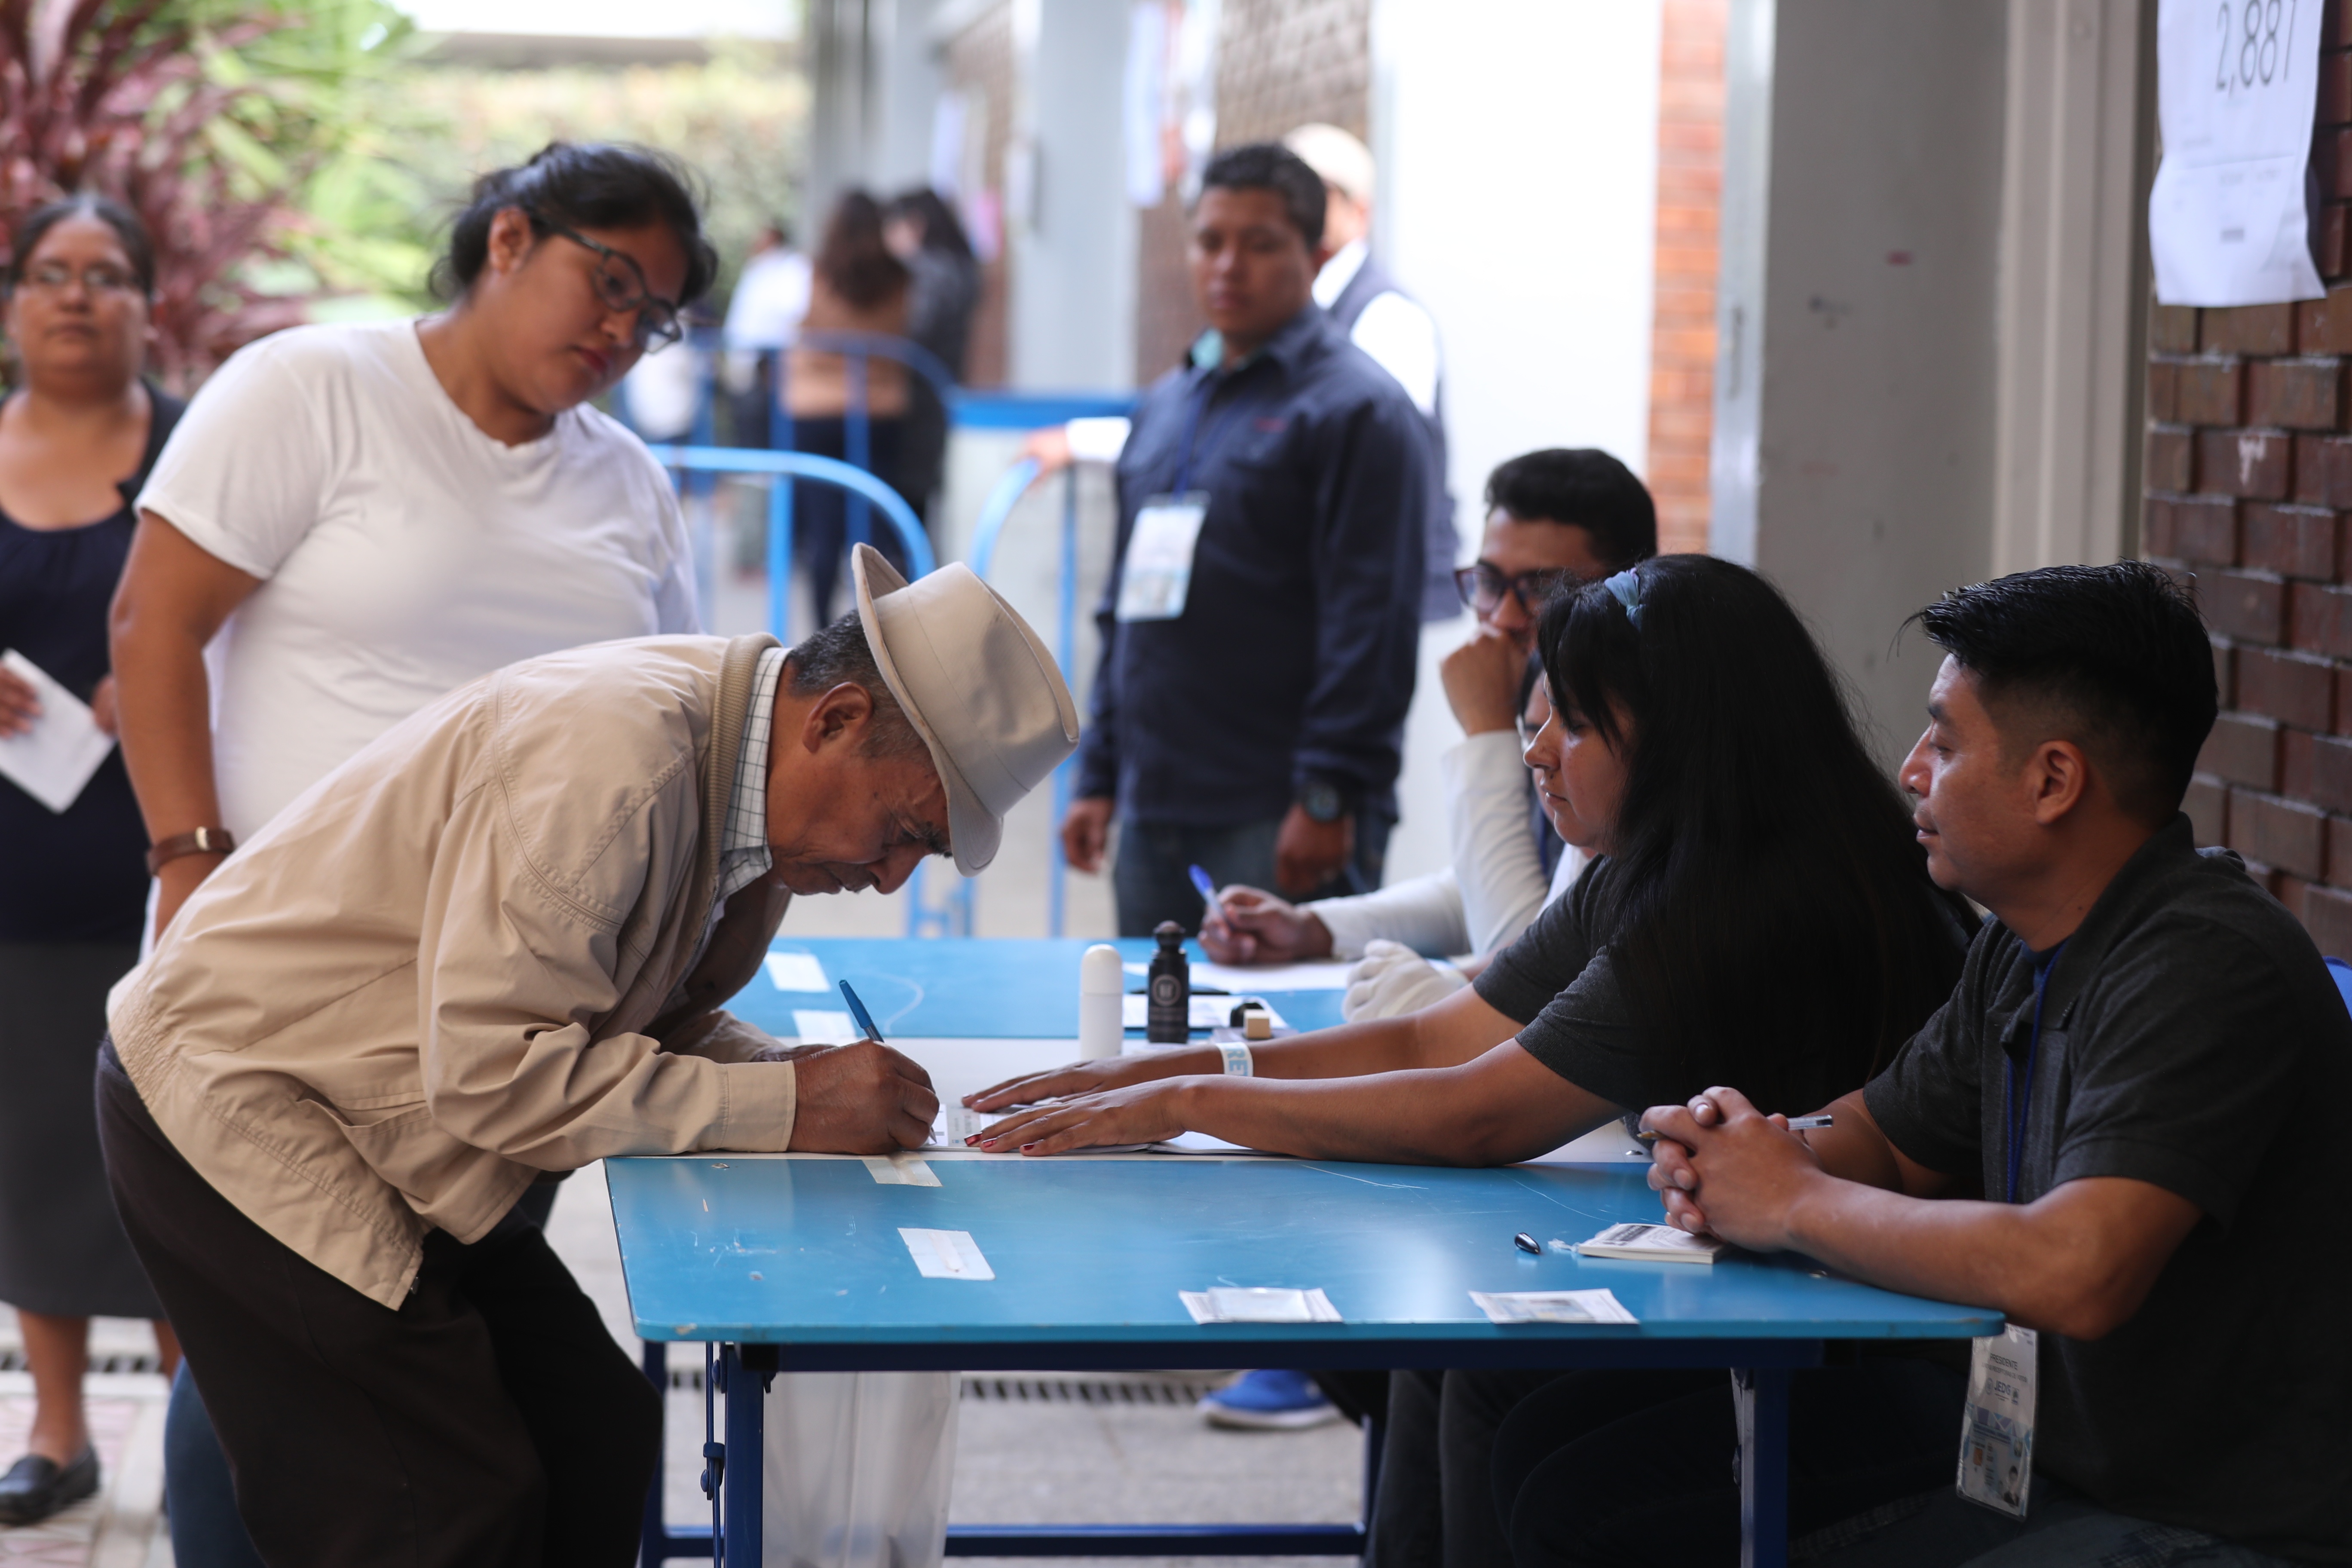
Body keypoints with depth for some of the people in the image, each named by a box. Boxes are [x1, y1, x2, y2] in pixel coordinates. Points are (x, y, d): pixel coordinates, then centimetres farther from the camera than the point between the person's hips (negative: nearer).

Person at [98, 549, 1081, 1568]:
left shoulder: (746, 790, 2)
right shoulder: (613, 755, -28)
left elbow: (634, 1016, 12)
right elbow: (490, 1070, -28)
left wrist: (805, 1074, -8)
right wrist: (785, 1107, -25)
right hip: (233, 1110, -9)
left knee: (601, 1442, 5)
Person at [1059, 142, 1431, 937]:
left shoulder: (1354, 409, -6)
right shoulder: (1166, 404, 18)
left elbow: (1370, 624, -13)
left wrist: (1329, 798, -18)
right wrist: (1098, 778, 17)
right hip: (1155, 813, 8)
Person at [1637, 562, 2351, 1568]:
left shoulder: (2209, 967, -22)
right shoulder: (2025, 950, 8)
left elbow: (2072, 1275, -33)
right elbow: (1885, 1134, 22)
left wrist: (1796, 1203, -18)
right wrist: (1733, 1155, -2)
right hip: (2050, 1466, 9)